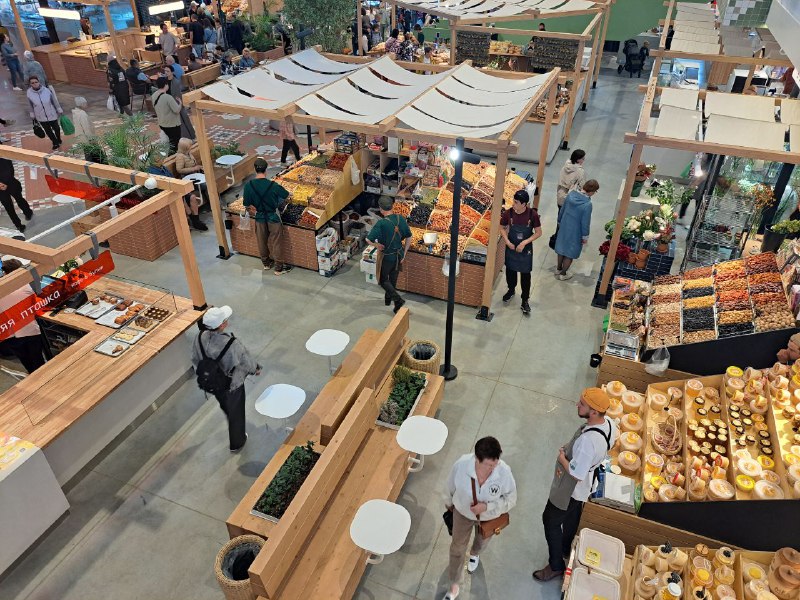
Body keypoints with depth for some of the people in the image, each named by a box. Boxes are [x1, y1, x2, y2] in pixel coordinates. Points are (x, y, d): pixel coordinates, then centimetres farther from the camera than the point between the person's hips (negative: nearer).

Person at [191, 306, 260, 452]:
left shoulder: (200, 337, -23)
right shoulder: (232, 344, -38)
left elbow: (195, 360, -5)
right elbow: (246, 361, -20)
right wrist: (256, 368, 3)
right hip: (232, 385, -5)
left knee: (225, 406, 34)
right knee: (235, 412, 22)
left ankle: (236, 424, 66)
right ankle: (236, 443, 46)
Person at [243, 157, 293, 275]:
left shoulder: (248, 185, -16)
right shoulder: (273, 185, -24)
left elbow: (247, 205, -6)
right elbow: (286, 195, -6)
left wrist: (254, 213, 14)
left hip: (259, 217, 3)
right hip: (273, 217, -3)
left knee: (262, 241, 21)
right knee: (275, 242, 10)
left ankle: (266, 263, 39)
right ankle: (279, 267, 21)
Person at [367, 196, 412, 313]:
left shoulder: (381, 223, -27)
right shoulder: (401, 219, -9)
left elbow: (369, 239, -31)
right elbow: (409, 237, 0)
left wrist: (378, 245, -12)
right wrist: (404, 254, 9)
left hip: (387, 256, -6)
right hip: (399, 255, 6)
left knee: (383, 280, 15)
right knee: (393, 279, 24)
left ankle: (398, 300, 2)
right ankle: (388, 298, 44)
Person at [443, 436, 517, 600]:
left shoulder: (504, 472, -38)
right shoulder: (461, 465, -36)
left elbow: (511, 499, -21)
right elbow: (450, 486, -13)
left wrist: (487, 506, -34)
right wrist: (448, 503, 6)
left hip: (489, 516, 0)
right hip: (463, 512, 0)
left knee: (482, 540, 31)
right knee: (457, 547, 18)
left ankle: (474, 554, 69)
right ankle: (454, 586, 44)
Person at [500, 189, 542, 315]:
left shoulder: (532, 214, -19)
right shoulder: (508, 213, -14)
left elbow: (538, 232, -11)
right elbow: (502, 228, 1)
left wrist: (524, 242, -21)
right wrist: (507, 242, -13)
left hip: (526, 249, -2)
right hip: (511, 247, 2)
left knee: (525, 274, 5)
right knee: (510, 270, 19)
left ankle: (525, 301, 18)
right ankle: (511, 290, 47)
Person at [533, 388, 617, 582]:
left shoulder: (587, 441, -43)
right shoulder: (609, 423, -17)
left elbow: (576, 474, -34)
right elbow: (612, 443, 7)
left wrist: (562, 457, -16)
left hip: (569, 489, -8)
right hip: (585, 486, 8)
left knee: (551, 521, 15)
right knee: (572, 518, 32)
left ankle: (556, 566, 32)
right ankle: (566, 548, 56)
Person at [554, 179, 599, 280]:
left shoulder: (571, 195, -13)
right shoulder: (587, 204, -30)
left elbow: (562, 210, 1)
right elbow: (585, 222, -21)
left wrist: (560, 222, 19)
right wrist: (585, 237, -6)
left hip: (564, 227, 6)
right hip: (575, 232, -6)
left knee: (562, 247, 25)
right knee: (570, 253, 15)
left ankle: (558, 269, 43)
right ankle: (563, 274, 29)